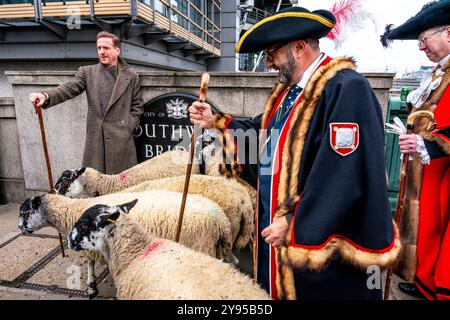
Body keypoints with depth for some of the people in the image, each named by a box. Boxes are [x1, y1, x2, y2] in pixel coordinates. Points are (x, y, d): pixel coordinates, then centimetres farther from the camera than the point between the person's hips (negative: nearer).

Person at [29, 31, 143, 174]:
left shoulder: (131, 76, 6)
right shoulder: (87, 72, 9)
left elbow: (137, 106, 8)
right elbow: (69, 88, -6)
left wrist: (127, 127, -3)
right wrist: (46, 96, -24)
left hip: (121, 139, -1)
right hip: (94, 138, 2)